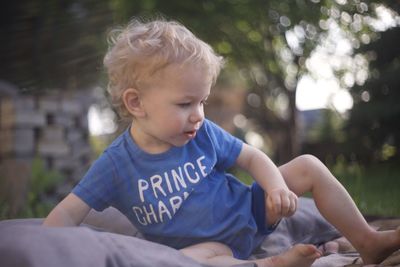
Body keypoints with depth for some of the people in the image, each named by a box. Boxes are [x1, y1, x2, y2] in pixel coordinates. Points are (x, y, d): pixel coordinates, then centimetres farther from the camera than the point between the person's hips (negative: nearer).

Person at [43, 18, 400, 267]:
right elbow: (67, 214, -16)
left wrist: (276, 185, -18)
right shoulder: (116, 164, -16)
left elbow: (252, 157, 2)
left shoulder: (204, 134, -8)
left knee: (309, 166, -5)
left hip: (249, 212, 4)